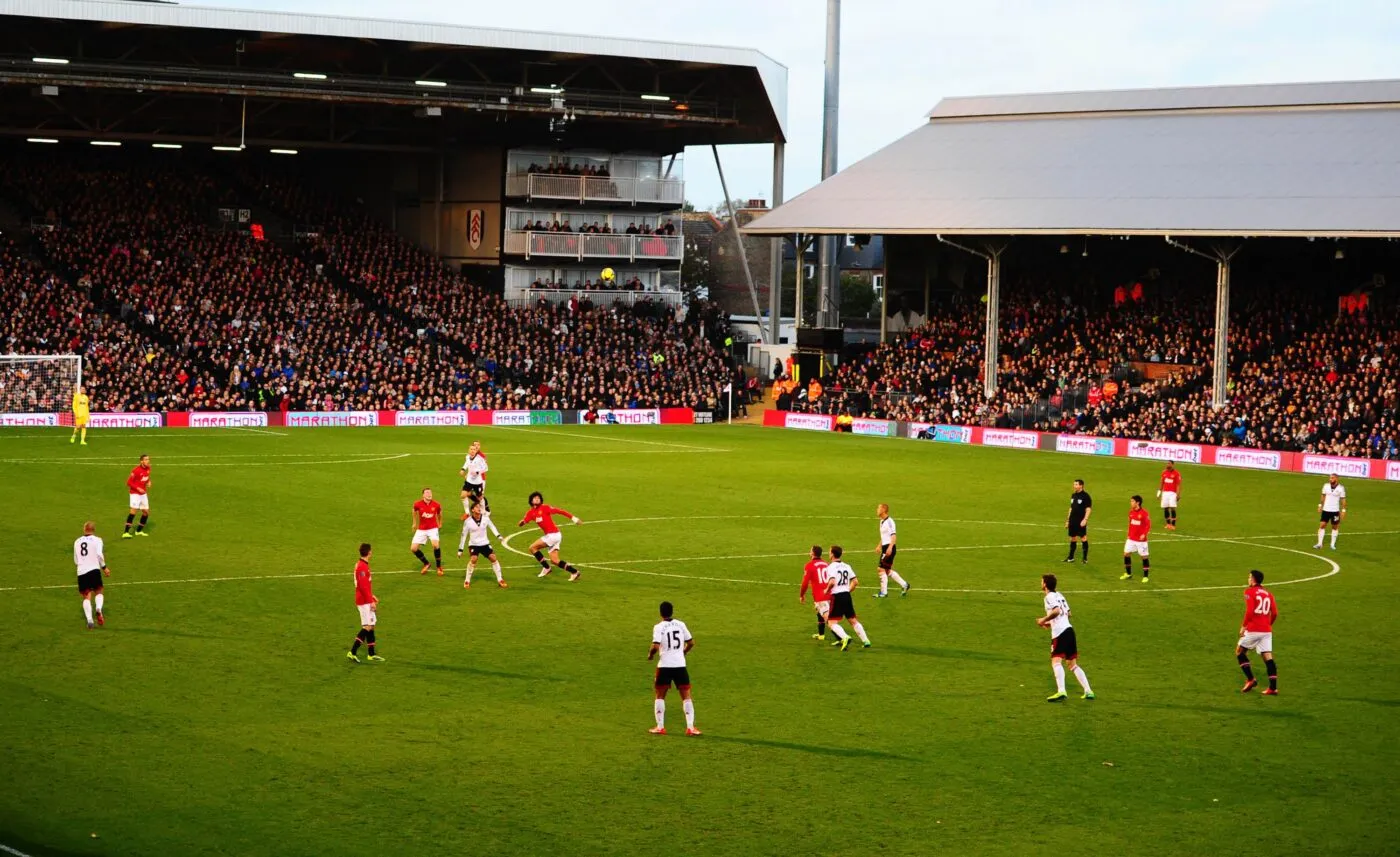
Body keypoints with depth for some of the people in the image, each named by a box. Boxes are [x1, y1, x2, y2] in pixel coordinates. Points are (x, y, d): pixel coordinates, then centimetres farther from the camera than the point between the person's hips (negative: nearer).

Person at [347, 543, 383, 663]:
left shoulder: (362, 565, 13)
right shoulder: (362, 567, -19)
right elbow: (363, 586, -23)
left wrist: (372, 596, 24)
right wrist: (371, 601, -21)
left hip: (365, 600, 10)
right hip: (365, 602, -10)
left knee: (370, 626, 12)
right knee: (368, 627, -11)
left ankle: (372, 654, 17)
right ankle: (352, 652, -12)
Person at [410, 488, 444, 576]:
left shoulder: (436, 505, -10)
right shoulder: (418, 504, -10)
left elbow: (439, 512, 12)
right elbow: (414, 510, 14)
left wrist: (440, 523, 23)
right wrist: (414, 523, 22)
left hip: (433, 528, -2)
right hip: (421, 529, 2)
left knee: (436, 545, -27)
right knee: (413, 549, -4)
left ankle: (439, 567, -7)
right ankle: (426, 564, 21)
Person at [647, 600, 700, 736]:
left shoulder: (659, 627, -7)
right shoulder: (681, 625, 3)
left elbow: (655, 647, -17)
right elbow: (691, 642, 8)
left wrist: (650, 654, 3)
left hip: (664, 666, -2)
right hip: (680, 665, 2)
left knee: (660, 696, 13)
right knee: (686, 696, 6)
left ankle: (660, 727, 11)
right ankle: (690, 727, 0)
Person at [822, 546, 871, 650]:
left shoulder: (831, 566, -9)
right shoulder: (846, 566, 10)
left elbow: (832, 582, -24)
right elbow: (855, 582, 7)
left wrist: (827, 590, -7)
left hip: (837, 596, -6)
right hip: (847, 595, 6)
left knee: (832, 622, -4)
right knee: (853, 620, 17)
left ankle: (845, 637, -27)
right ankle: (865, 640, 12)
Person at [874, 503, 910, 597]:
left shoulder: (889, 521, -16)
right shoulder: (882, 521, 14)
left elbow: (893, 536, -22)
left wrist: (890, 547, -30)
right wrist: (879, 546, 25)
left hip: (889, 548, -10)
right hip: (885, 547, 10)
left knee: (882, 569, -7)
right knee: (888, 570, 13)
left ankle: (883, 592, 0)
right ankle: (904, 585, 22)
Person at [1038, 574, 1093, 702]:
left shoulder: (1049, 596, -6)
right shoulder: (1059, 595, 21)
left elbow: (1056, 611, -23)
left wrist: (1044, 620, -11)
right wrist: (1050, 623, 28)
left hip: (1059, 632, -9)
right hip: (1068, 629, 9)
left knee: (1056, 661, -17)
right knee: (1073, 664, 15)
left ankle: (1061, 691, -33)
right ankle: (1088, 691, 10)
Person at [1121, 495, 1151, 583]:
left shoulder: (1144, 513, -14)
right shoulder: (1131, 512, 5)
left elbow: (1148, 525, -13)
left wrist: (1144, 534, -23)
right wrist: (1129, 534, 14)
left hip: (1141, 539, -6)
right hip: (1131, 539, 6)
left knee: (1144, 556, 2)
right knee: (1126, 554, 5)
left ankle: (1145, 576, 11)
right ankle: (1128, 574, 20)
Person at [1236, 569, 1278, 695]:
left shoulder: (1249, 591, -4)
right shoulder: (1268, 594, 13)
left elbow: (1249, 611, -15)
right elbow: (1275, 613, 7)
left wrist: (1243, 626, -6)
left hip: (1253, 630, -5)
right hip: (1267, 631, 5)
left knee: (1240, 652, 14)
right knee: (1268, 657, 1)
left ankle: (1251, 679, 3)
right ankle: (1273, 688, -7)